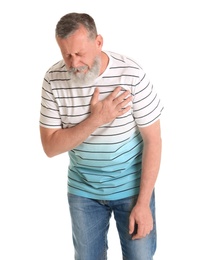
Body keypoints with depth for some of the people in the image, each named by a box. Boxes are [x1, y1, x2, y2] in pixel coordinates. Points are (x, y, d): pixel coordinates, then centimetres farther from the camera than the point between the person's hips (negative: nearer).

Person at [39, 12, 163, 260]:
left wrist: (143, 203, -16)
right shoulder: (54, 79, -13)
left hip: (132, 187, -2)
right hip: (82, 190, 3)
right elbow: (50, 147, -12)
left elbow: (153, 140, -15)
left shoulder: (131, 75, -21)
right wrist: (95, 119, -26)